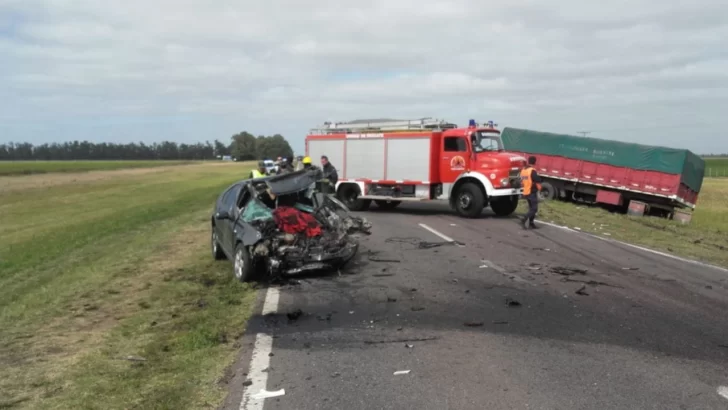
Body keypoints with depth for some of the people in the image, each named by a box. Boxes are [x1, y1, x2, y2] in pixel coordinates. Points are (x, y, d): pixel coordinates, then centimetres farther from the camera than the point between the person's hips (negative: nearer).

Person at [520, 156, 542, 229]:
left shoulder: (523, 170, 8)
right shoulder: (532, 171, -17)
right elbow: (537, 182, -17)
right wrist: (539, 188, 0)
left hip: (525, 192, 8)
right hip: (532, 193, -8)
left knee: (531, 208, 17)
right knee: (534, 209, -5)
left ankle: (531, 223, 17)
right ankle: (525, 220, -20)